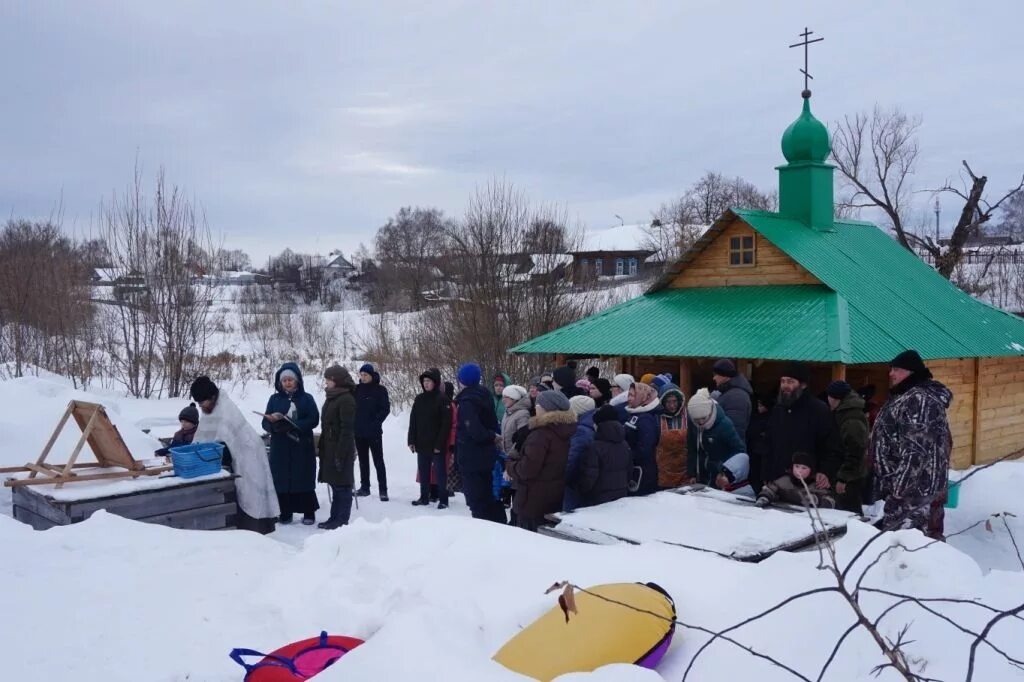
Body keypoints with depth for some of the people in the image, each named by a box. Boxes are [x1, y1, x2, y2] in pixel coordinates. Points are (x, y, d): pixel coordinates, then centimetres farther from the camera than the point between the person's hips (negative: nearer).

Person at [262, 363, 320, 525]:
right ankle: (285, 513, 10)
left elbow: (314, 420, -8)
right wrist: (273, 422, -21)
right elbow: (265, 423, 3)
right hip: (280, 448, 2)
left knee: (304, 480, -1)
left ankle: (309, 513, 7)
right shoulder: (274, 399, 8)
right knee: (281, 480, 0)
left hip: (302, 448, -2)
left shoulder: (307, 398, 3)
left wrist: (293, 426, -21)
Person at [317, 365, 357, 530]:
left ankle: (342, 521, 5)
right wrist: (323, 448, 15)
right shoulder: (331, 398, 14)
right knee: (335, 484, 14)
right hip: (329, 448, 9)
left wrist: (340, 454, -20)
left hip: (341, 449, -9)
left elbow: (347, 430, -18)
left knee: (342, 485, -2)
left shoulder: (346, 400, -14)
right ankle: (334, 518, 22)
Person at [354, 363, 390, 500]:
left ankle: (383, 490, -3)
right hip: (359, 432, 5)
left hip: (374, 432, -5)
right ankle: (364, 486, 20)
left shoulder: (380, 390, -4)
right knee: (363, 461, 12)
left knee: (378, 461, -3)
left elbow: (386, 409, -7)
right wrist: (353, 422, -1)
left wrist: (375, 422, -15)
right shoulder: (357, 390, 8)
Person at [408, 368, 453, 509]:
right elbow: (413, 421, 10)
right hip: (422, 444, 5)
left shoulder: (442, 399, -9)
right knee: (423, 472, 12)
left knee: (440, 472, 2)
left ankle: (443, 499, 9)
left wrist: (440, 444, -16)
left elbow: (446, 424, -12)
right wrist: (411, 441, 4)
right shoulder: (419, 399, 8)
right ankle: (424, 497, 23)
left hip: (437, 445, -5)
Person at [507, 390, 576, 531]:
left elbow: (526, 471, -22)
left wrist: (510, 464, -2)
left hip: (534, 505, -8)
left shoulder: (541, 435, -21)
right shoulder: (566, 433, 6)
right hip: (557, 502, 8)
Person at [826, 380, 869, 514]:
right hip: (847, 476, 10)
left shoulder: (852, 420, -20)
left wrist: (843, 478, -22)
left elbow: (854, 453, -24)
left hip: (850, 479, -10)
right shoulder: (843, 413, 12)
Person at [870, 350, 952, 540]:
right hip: (913, 488, 11)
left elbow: (915, 450, -24)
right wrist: (894, 486, 24)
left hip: (912, 489, -11)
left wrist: (897, 487, -23)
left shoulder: (918, 399, -17)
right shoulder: (905, 397, 17)